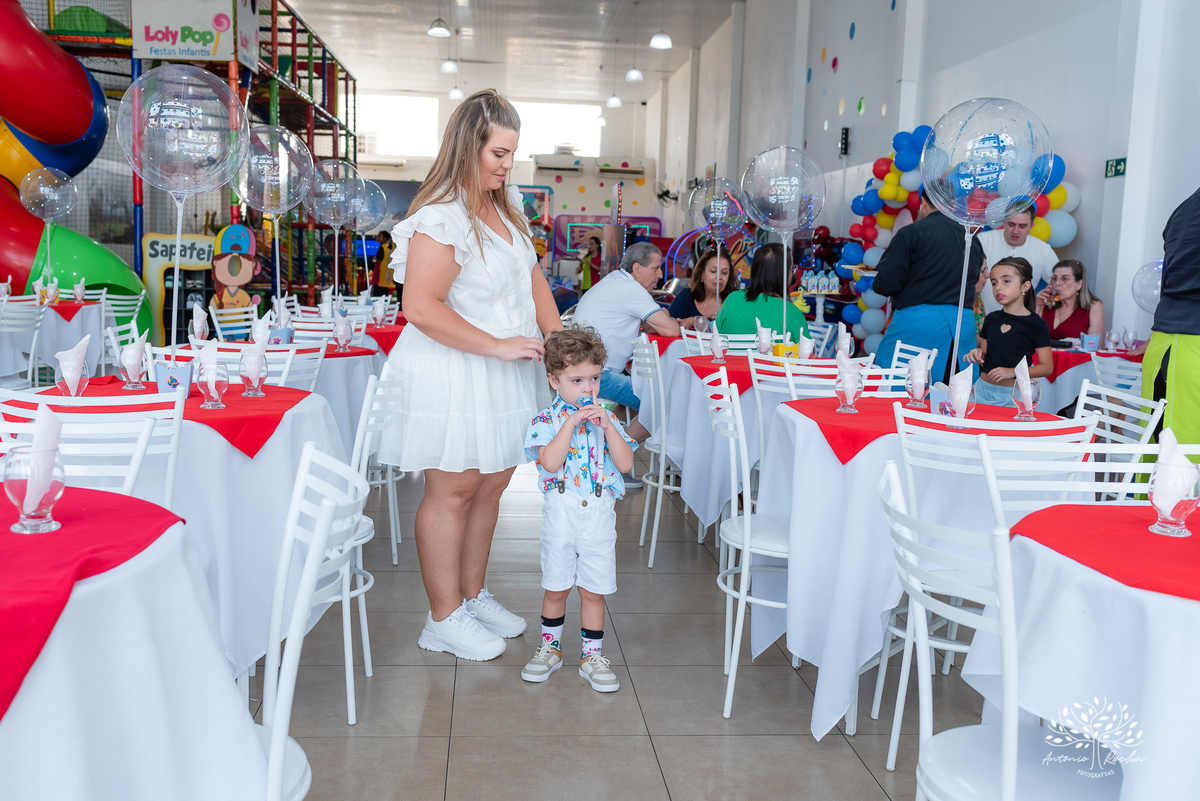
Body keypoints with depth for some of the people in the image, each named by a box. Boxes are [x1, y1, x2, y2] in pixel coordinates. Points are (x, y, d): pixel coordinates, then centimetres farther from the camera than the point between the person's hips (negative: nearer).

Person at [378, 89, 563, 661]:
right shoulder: (442, 217, -18)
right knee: (452, 491, 1)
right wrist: (496, 345, -22)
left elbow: (532, 276, 17)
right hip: (453, 375, -8)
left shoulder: (506, 204, 10)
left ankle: (473, 596, 31)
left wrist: (559, 340, 4)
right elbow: (421, 307, -24)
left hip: (504, 373, 9)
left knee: (492, 484, 14)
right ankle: (444, 619, 15)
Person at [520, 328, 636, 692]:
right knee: (556, 588, 12)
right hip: (560, 512, -1)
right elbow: (550, 462, -20)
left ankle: (592, 655, 22)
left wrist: (607, 427, -13)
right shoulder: (546, 419, -4)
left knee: (593, 590, 8)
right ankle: (550, 648, 31)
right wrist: (571, 423, -20)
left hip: (599, 513, 2)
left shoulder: (605, 417, 4)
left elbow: (626, 464, -5)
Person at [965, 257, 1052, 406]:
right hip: (982, 390, 4)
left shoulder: (1036, 324, -6)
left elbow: (1047, 367, -8)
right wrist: (978, 354, -4)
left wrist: (1013, 372, -20)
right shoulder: (991, 319, 9)